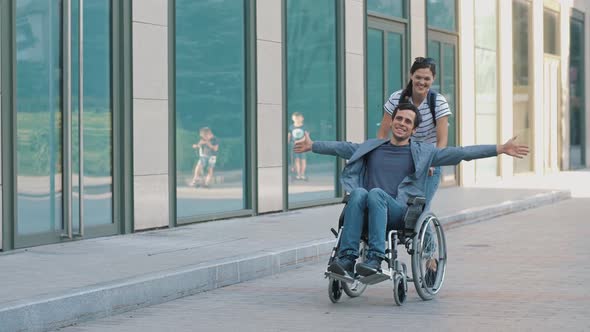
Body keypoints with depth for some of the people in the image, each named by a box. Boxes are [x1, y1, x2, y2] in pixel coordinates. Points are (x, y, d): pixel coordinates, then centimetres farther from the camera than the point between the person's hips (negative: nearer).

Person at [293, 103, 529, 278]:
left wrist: (501, 149, 2)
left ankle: (375, 259, -40)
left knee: (375, 193, -34)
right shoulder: (372, 147, 27)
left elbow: (461, 153, 9)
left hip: (399, 212, -2)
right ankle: (347, 258, -40)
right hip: (368, 213, 2)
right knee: (358, 192, -32)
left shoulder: (422, 152, 16)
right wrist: (313, 146, 44)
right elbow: (343, 148, 39)